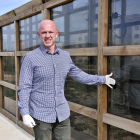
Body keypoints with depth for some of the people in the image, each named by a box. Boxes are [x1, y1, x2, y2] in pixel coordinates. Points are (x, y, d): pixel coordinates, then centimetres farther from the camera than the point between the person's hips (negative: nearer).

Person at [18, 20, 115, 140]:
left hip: (62, 113, 4)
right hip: (41, 115, -4)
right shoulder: (30, 58, -8)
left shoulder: (65, 56, 6)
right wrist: (25, 113, -13)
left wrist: (102, 79, 21)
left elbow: (78, 74, 18)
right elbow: (24, 87, -8)